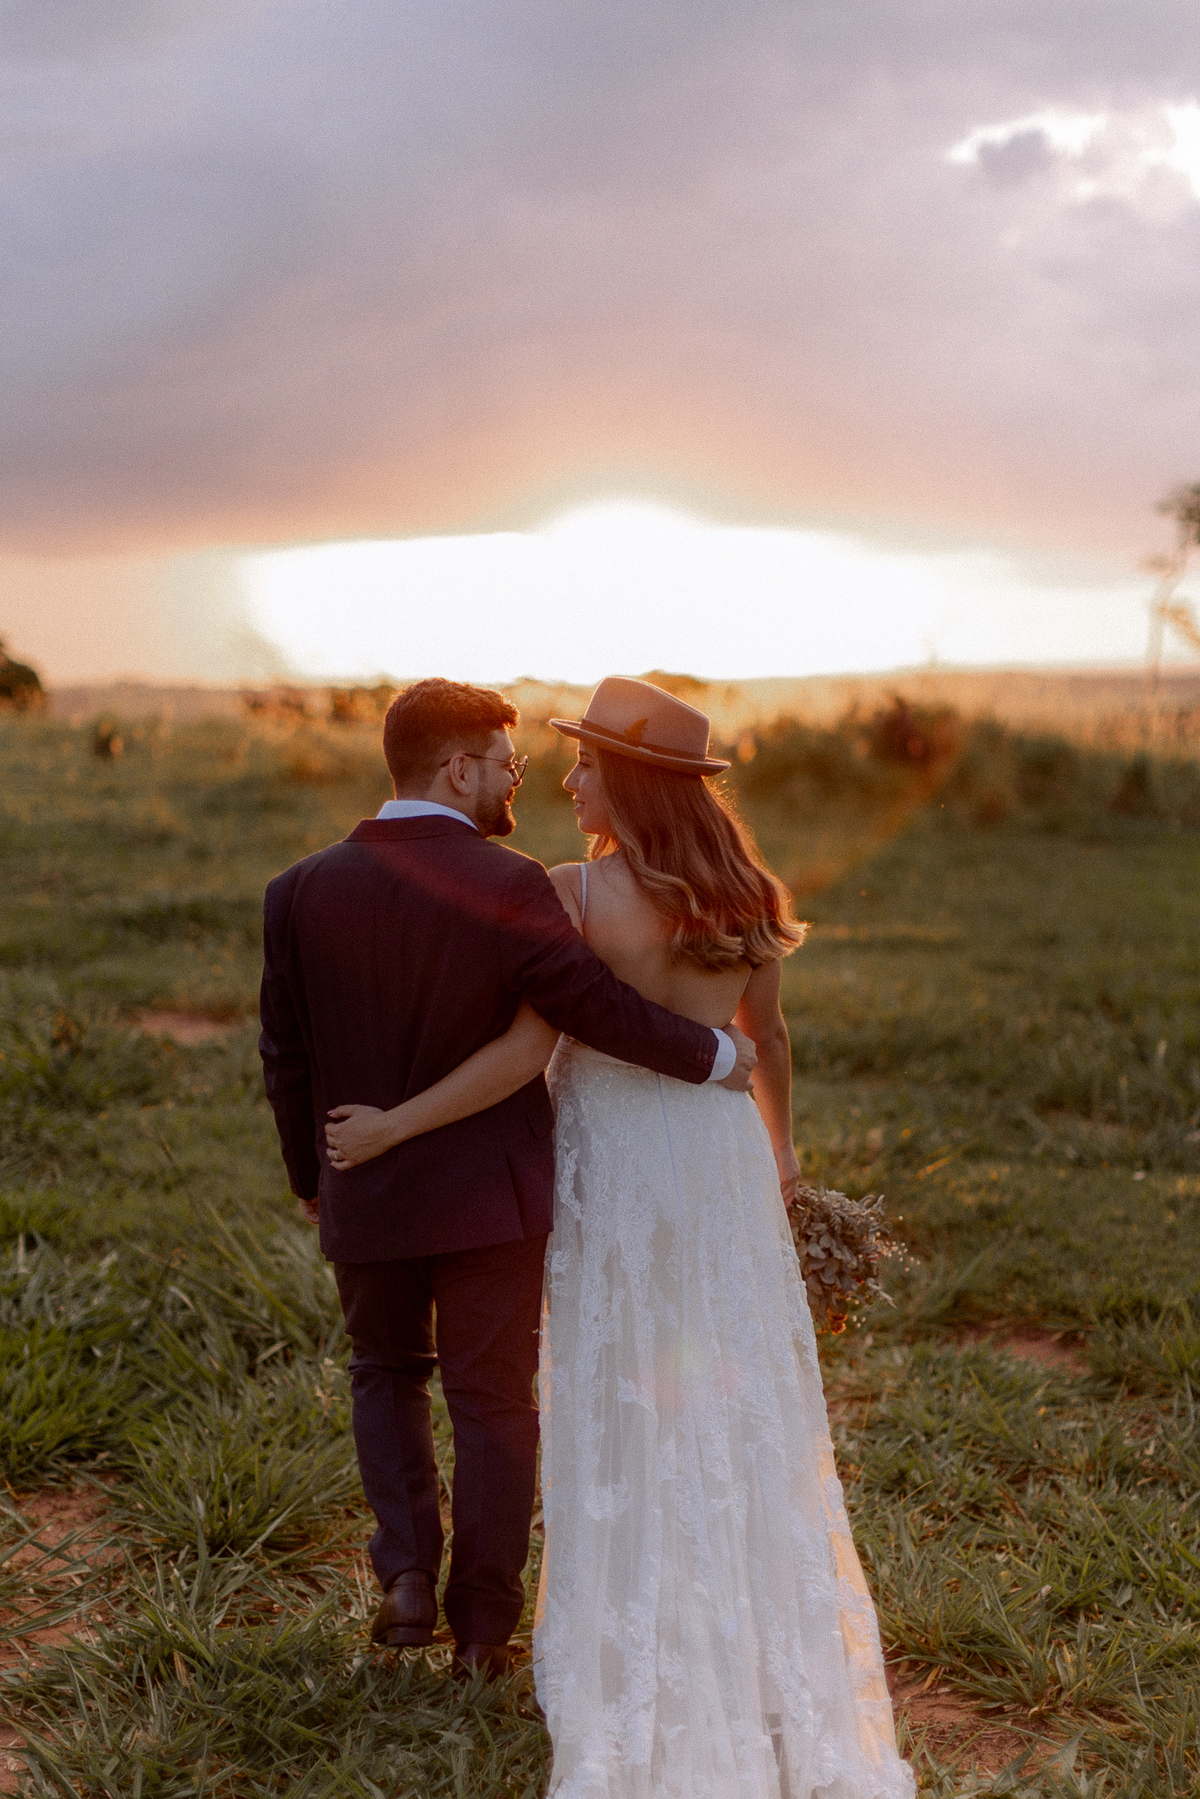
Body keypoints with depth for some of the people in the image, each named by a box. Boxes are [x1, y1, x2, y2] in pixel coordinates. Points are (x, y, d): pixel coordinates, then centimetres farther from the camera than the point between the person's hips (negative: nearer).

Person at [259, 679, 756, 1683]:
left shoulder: (303, 892, -4)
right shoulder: (509, 887, -17)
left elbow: (286, 1057, 2)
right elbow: (598, 1008, -19)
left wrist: (311, 1176, 16)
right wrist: (715, 1056, -4)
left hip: (365, 1196, 3)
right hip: (491, 1195, -3)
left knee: (386, 1372, 25)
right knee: (493, 1402, 13)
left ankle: (410, 1575, 12)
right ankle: (483, 1626, 21)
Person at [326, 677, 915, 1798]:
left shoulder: (576, 892, -17)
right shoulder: (743, 893, 0)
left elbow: (525, 1053, -21)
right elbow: (770, 1039, 11)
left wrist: (390, 1125, -14)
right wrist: (779, 1147, 26)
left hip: (614, 1162, -5)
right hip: (722, 1155, 5)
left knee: (622, 1409, 8)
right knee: (738, 1402, 15)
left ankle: (635, 1651, 19)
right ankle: (771, 1638, 26)